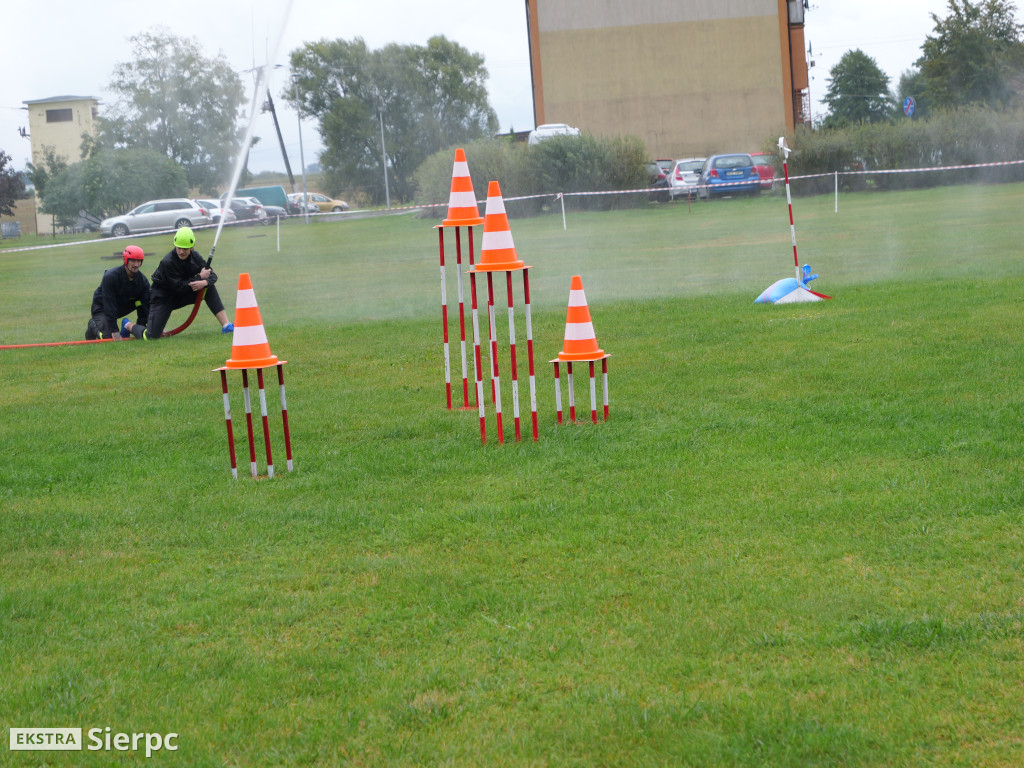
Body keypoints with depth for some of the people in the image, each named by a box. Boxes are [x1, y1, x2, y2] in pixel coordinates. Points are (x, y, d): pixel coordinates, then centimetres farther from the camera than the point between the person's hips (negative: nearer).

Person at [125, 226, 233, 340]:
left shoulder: (195, 256, -9)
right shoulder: (167, 262, -27)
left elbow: (212, 275, -7)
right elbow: (179, 287, -28)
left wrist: (204, 282, -31)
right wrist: (200, 277, -23)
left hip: (182, 296, 6)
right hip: (163, 297, -6)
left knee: (209, 287, -12)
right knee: (152, 336, -17)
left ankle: (225, 326, -8)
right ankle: (128, 325, 17)